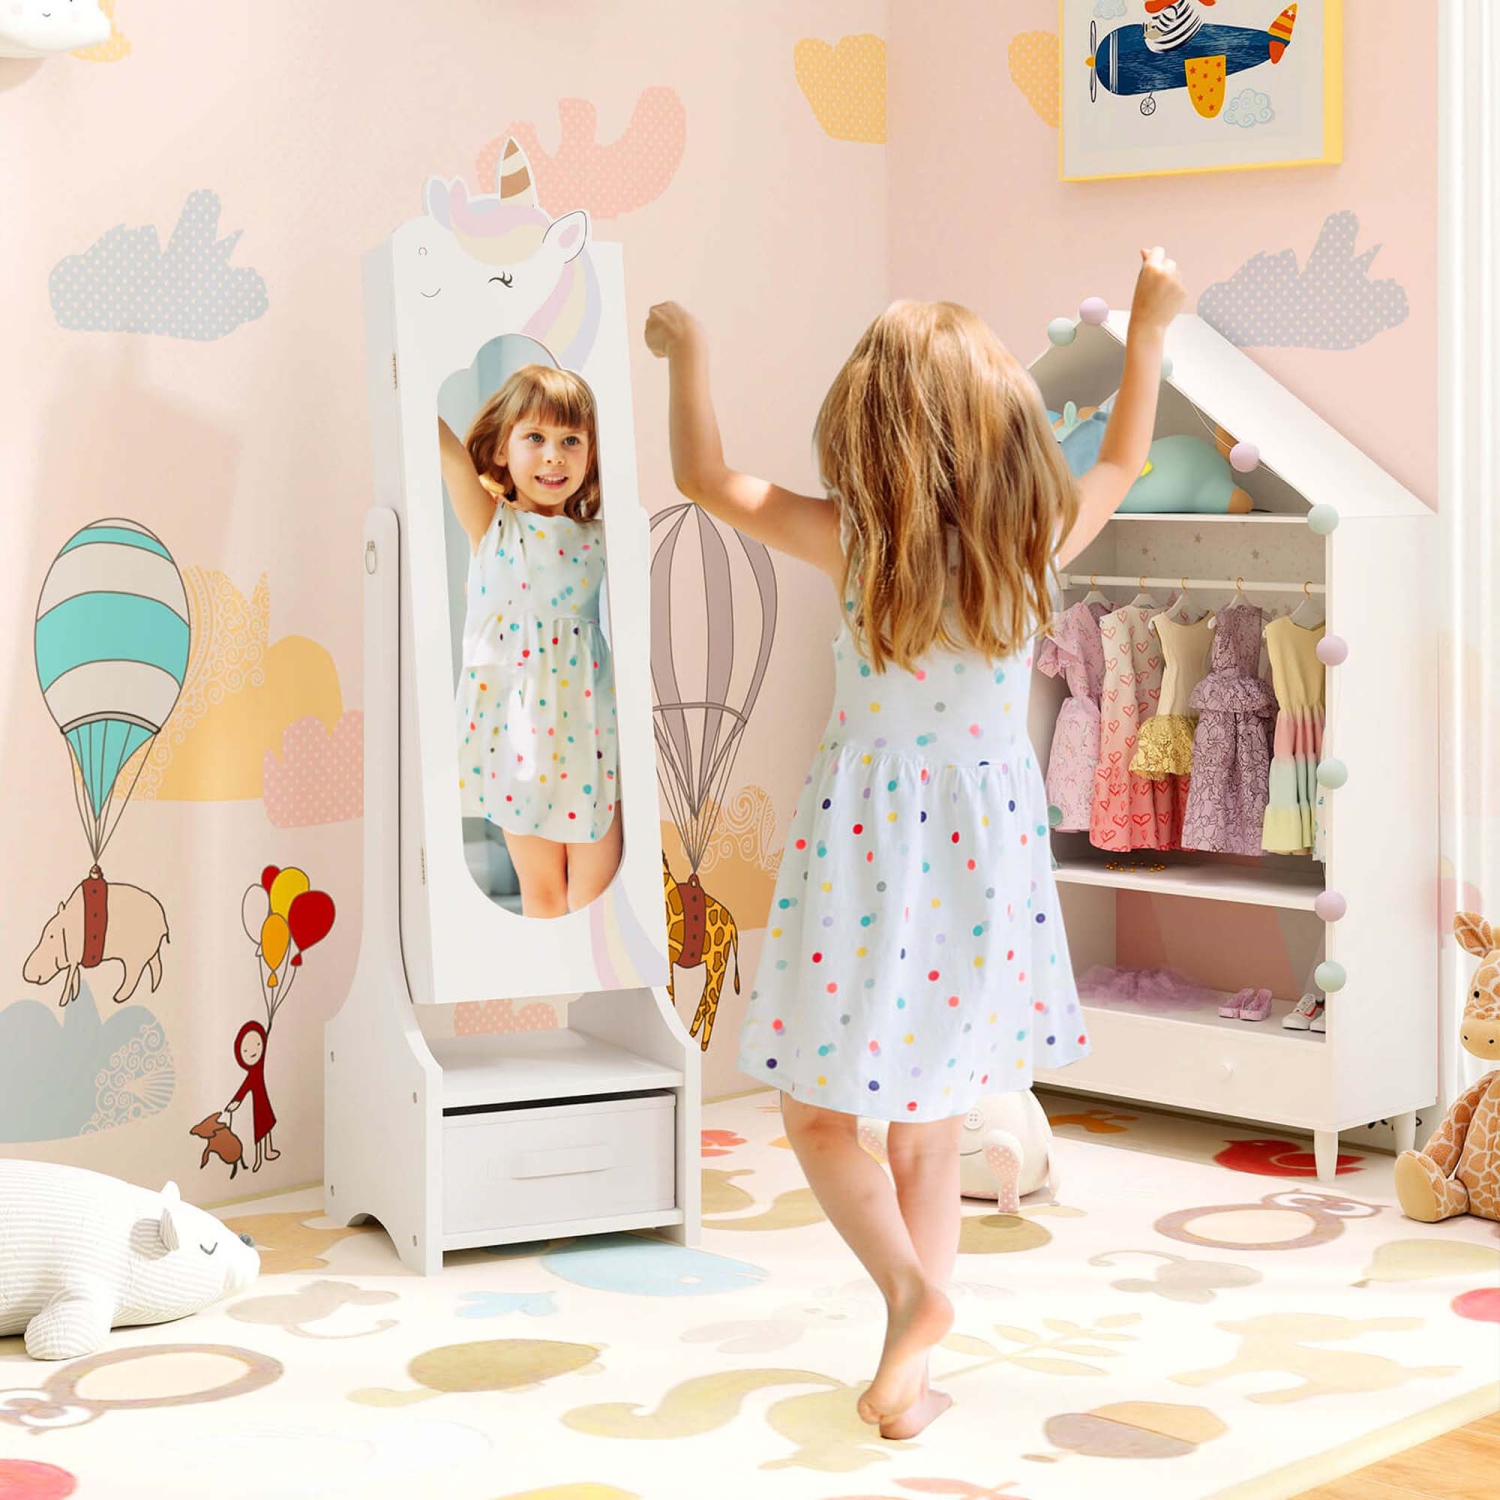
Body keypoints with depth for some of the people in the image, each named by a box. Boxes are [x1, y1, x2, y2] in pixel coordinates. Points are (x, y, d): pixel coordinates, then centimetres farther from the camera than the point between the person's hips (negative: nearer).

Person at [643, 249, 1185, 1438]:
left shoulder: (852, 543, -14)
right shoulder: (1041, 541, -8)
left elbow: (707, 476, -1)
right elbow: (1123, 460, 13)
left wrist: (688, 349, 12)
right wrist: (1150, 329, 23)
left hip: (864, 846, -3)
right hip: (984, 849, 3)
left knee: (819, 1112, 11)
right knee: (931, 1125, 15)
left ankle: (908, 1286, -14)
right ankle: (908, 1371, 15)